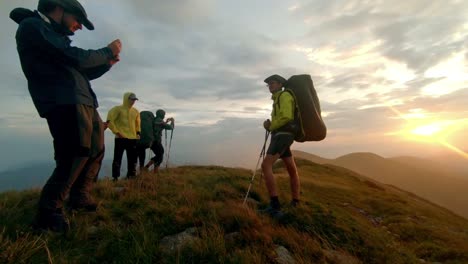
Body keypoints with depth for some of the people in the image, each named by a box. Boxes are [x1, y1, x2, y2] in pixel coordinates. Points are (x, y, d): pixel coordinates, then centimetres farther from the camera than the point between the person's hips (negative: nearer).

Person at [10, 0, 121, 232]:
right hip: (64, 104, -10)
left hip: (83, 104, 10)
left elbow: (80, 72, 30)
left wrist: (106, 63, 18)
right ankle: (48, 213, -4)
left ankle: (79, 197, 25)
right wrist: (107, 51, 1)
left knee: (96, 151, 13)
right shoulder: (32, 26, 0)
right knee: (75, 157, -17)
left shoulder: (55, 36, 28)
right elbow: (76, 58, -13)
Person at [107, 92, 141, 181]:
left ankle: (131, 176, 18)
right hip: (121, 138, -6)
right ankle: (115, 178, 4)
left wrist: (138, 132, 15)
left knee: (133, 159, 8)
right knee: (117, 158, -2)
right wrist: (116, 132, -12)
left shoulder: (135, 111, 14)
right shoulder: (118, 109, -3)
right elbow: (109, 121, -8)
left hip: (132, 138, 6)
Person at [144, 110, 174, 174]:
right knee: (160, 157, 6)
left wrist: (166, 122, 32)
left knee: (158, 155, 21)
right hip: (156, 141, -8)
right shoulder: (160, 121, -12)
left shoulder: (153, 120, 12)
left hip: (151, 141, 8)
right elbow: (171, 127, -5)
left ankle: (146, 167, 15)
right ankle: (155, 172, 7)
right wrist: (172, 121, 13)